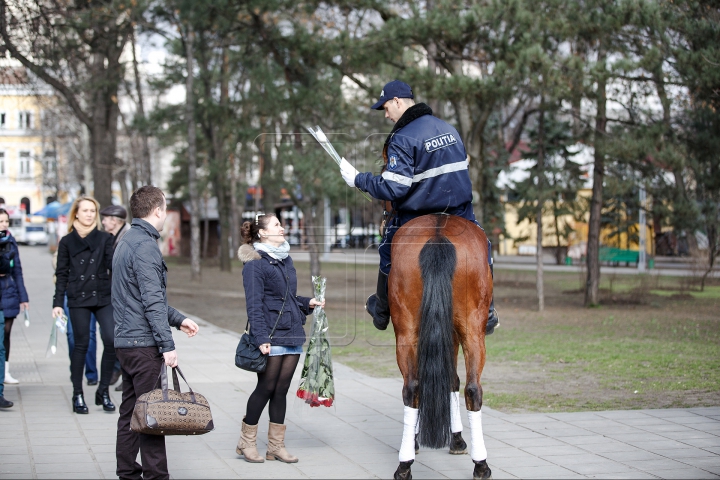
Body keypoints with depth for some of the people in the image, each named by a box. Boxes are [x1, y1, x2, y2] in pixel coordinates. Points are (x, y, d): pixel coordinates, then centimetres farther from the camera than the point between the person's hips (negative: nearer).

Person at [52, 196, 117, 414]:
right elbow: (62, 274, 5)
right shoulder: (67, 242, 5)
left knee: (111, 341, -10)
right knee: (81, 345, -1)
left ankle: (103, 391, 3)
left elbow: (112, 264, 0)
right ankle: (77, 395, 9)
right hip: (78, 300, -1)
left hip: (103, 298, 1)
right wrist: (58, 302, -1)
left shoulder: (105, 238, 8)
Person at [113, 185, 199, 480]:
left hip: (125, 340, 10)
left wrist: (178, 319, 24)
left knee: (130, 411, 13)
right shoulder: (145, 246, -15)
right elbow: (152, 301, -21)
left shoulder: (127, 242, 17)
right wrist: (167, 345, -21)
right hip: (144, 343, -10)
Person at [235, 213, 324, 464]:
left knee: (282, 389, 9)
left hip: (292, 334, 7)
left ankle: (276, 445, 15)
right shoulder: (255, 264, -9)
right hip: (271, 336, -7)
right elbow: (254, 304, -15)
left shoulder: (286, 260, 15)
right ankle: (246, 442, 13)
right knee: (266, 387, -1)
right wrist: (261, 338, -22)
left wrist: (307, 303, 7)